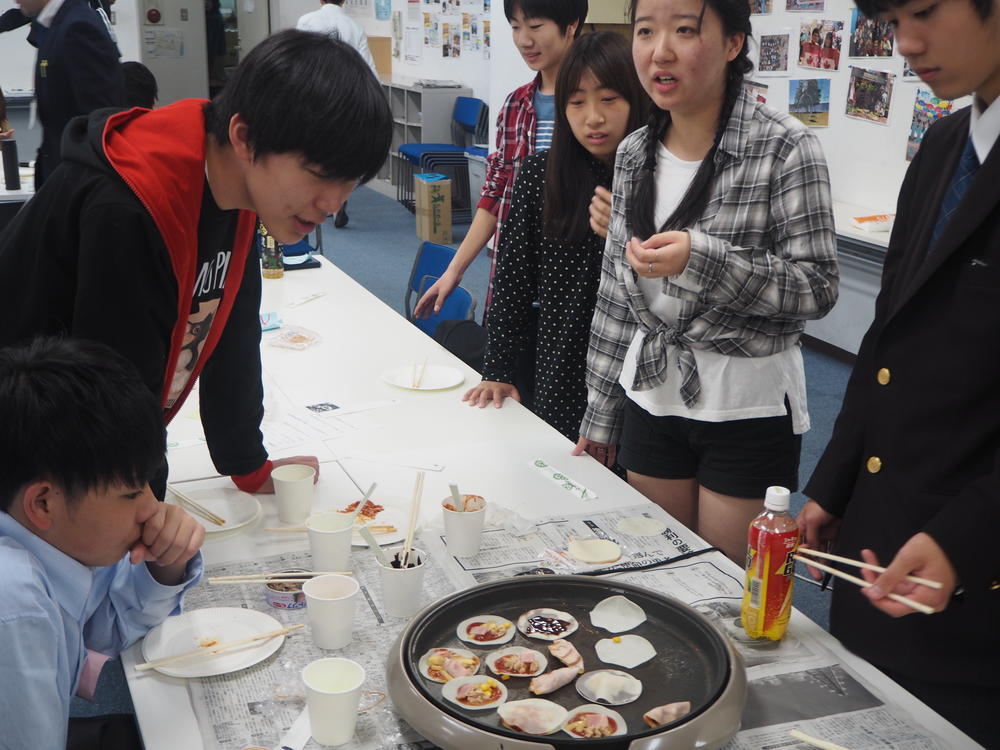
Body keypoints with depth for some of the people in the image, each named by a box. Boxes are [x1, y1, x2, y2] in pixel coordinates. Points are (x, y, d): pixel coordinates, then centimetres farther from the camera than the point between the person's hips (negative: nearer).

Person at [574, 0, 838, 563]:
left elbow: (818, 288, -14)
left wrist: (702, 259, -28)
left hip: (748, 406, -5)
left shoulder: (785, 148, -13)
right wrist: (601, 413, 13)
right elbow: (616, 291, 10)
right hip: (651, 396, 5)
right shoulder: (634, 154, 4)